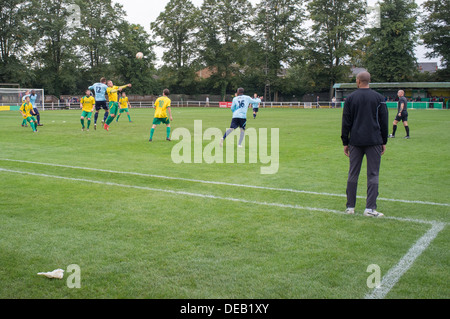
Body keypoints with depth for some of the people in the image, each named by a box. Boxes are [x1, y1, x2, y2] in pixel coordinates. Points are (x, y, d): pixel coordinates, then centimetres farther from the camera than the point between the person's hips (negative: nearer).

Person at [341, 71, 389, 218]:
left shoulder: (350, 98, 2)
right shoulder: (379, 98, 2)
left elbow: (346, 122, 3)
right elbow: (384, 121, 3)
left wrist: (345, 142, 8)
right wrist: (384, 142, 10)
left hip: (355, 142, 1)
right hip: (374, 142, -1)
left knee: (353, 174, 8)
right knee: (373, 175, 2)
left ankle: (350, 207, 13)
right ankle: (370, 208, -2)